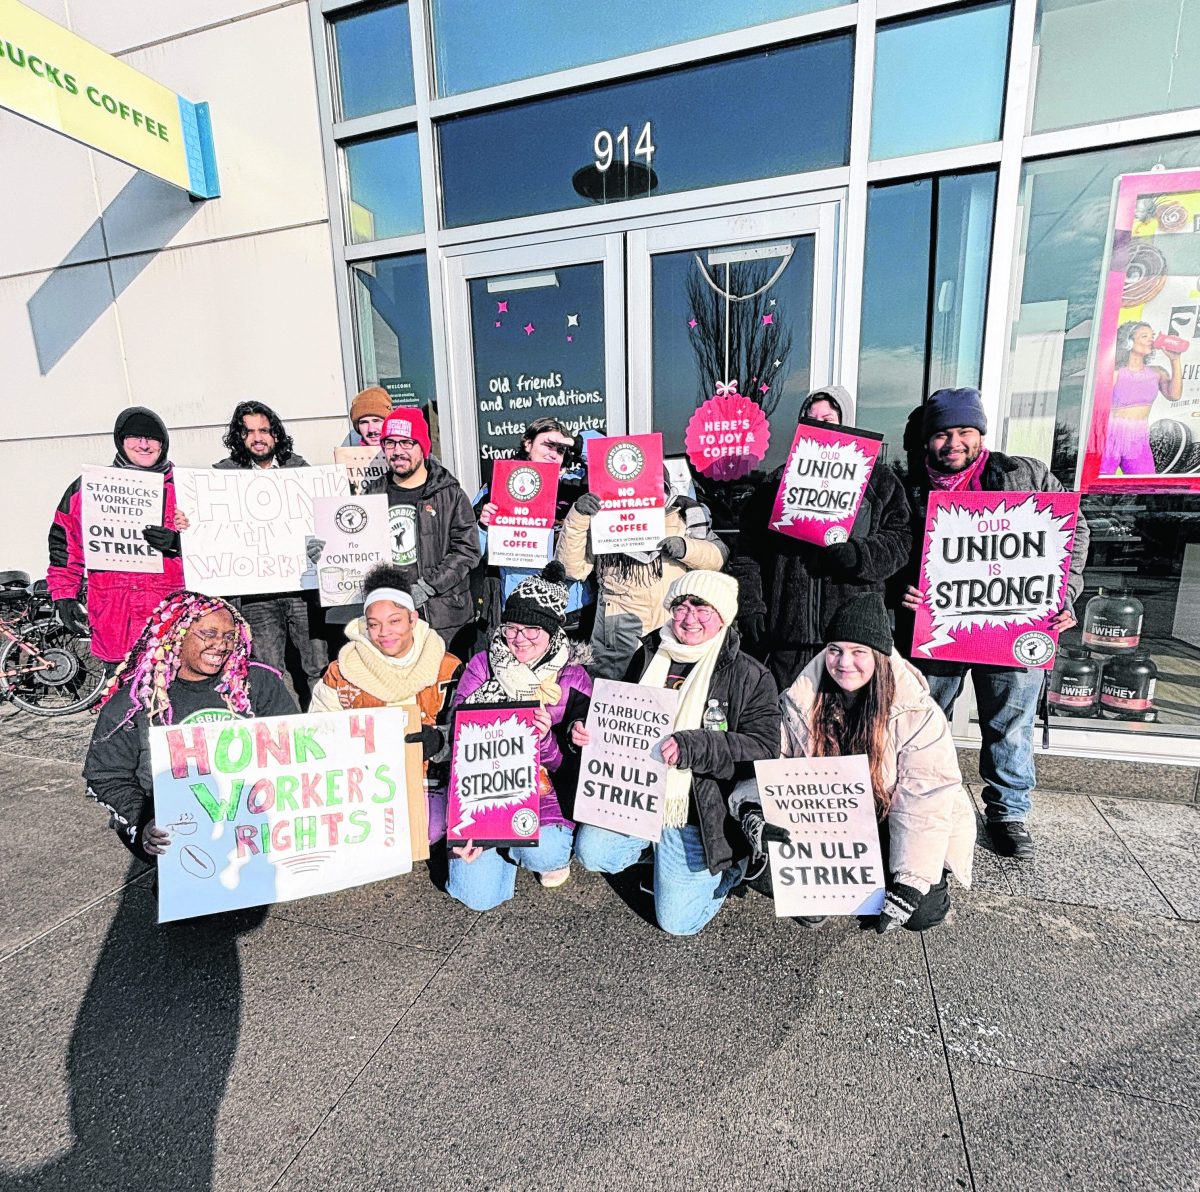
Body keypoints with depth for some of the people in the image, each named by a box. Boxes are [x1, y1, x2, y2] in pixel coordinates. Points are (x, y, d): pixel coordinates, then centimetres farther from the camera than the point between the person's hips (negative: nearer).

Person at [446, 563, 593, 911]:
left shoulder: (573, 679, -7)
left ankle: (551, 851, 8)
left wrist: (545, 739, -29)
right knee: (478, 896, -9)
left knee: (544, 854, -30)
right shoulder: (482, 666, -4)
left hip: (545, 795, -1)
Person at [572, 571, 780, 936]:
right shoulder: (649, 655, 3)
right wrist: (584, 730, -8)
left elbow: (763, 749, -18)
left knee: (677, 920, 0)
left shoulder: (751, 676, -10)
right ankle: (659, 848, 20)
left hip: (698, 813, -4)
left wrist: (692, 747, -32)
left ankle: (727, 864, 28)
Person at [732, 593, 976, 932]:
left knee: (923, 912, -19)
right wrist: (754, 816, -31)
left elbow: (925, 802, -19)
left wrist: (910, 886, -25)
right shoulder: (798, 703, -9)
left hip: (887, 831, 0)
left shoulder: (918, 713, -16)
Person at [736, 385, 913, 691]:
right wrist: (749, 604, -1)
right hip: (787, 629, 1)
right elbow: (749, 545, 8)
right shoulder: (779, 481, 12)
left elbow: (900, 540, 4)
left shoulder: (880, 480, 11)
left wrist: (859, 555, -15)